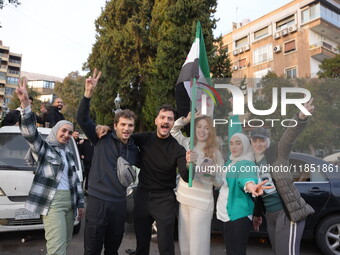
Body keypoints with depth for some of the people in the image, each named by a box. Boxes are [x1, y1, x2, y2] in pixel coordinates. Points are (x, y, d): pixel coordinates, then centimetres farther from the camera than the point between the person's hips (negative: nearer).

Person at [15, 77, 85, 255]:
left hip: (69, 200, 7)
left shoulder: (69, 155, 20)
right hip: (53, 201, -7)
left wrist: (80, 203, 18)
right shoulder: (44, 147, 1)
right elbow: (30, 132, -18)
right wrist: (25, 103, -32)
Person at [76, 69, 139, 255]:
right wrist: (88, 93, -27)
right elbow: (82, 119, -14)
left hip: (119, 203, 4)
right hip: (97, 200, -4)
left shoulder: (134, 150, 9)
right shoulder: (103, 139, -2)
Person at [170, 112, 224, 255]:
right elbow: (173, 129, 16)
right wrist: (187, 119, 0)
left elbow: (218, 183, -2)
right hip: (183, 200, 5)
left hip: (201, 203, -4)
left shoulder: (215, 153, -4)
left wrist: (213, 174, -25)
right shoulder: (188, 143, 7)